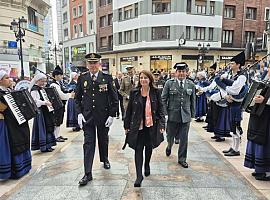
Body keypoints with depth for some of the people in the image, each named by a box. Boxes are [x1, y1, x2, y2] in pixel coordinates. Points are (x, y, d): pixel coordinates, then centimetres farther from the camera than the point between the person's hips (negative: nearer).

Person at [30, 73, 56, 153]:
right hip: (40, 111, -10)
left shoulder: (41, 88, 17)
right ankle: (43, 146, 3)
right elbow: (35, 100, -24)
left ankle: (47, 145, 21)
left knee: (48, 127, 12)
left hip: (46, 110, 10)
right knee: (42, 128, -5)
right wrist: (45, 102, -32)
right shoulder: (34, 89, -12)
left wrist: (49, 102, 12)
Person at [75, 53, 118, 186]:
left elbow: (114, 99, -3)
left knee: (103, 140, 18)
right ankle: (88, 174, 6)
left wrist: (111, 115, -8)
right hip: (87, 116, 0)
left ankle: (104, 159, 45)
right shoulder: (82, 78, 0)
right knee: (88, 144, -1)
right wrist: (79, 113, -3)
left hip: (103, 117, 0)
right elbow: (77, 98, 7)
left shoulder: (107, 78, -5)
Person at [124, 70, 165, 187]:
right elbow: (129, 110, 4)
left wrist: (162, 125, -8)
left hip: (151, 125, 1)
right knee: (138, 149, -4)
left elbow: (160, 109, -1)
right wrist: (126, 125, 3)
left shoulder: (155, 92, -2)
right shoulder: (134, 92, -1)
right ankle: (139, 175, 2)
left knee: (149, 147, 17)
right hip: (137, 126, 0)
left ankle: (147, 166, 43)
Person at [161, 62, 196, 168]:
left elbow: (193, 100, 10)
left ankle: (182, 159, 25)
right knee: (170, 136, 13)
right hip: (172, 115, -1)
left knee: (184, 139, 7)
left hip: (186, 116, 2)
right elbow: (163, 99, -1)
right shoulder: (169, 83, -3)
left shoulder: (191, 85, 4)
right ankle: (169, 146, 48)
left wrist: (192, 114, 10)